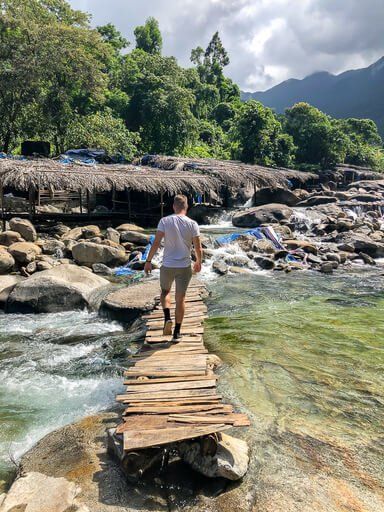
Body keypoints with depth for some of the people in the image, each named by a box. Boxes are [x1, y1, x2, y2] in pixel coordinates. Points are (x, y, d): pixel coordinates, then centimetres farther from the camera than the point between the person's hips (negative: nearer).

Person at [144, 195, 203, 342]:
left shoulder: (164, 221, -6)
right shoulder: (192, 224, -5)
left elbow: (156, 243, -10)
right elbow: (198, 248, -3)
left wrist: (148, 261, -2)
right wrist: (198, 262, 14)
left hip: (167, 265, 0)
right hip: (185, 266, 0)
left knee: (165, 291, 25)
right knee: (180, 298, 10)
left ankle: (167, 318, 3)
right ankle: (177, 333, 14)